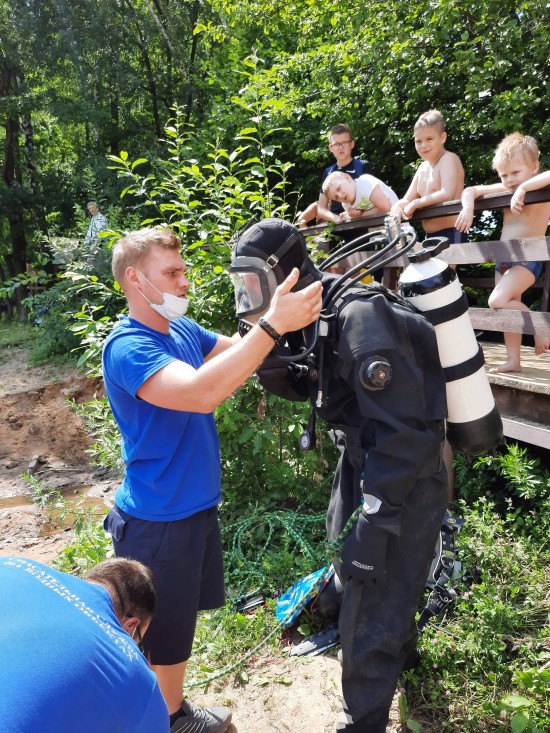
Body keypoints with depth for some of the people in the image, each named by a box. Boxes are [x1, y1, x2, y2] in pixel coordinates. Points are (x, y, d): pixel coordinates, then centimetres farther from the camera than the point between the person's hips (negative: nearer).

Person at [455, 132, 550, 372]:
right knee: (509, 308, 9)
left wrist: (524, 187, -33)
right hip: (503, 260, 8)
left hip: (527, 260, -8)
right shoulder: (504, 190, 8)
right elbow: (470, 190, 10)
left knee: (498, 301, -25)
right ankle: (513, 361, 16)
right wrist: (468, 208, -8)